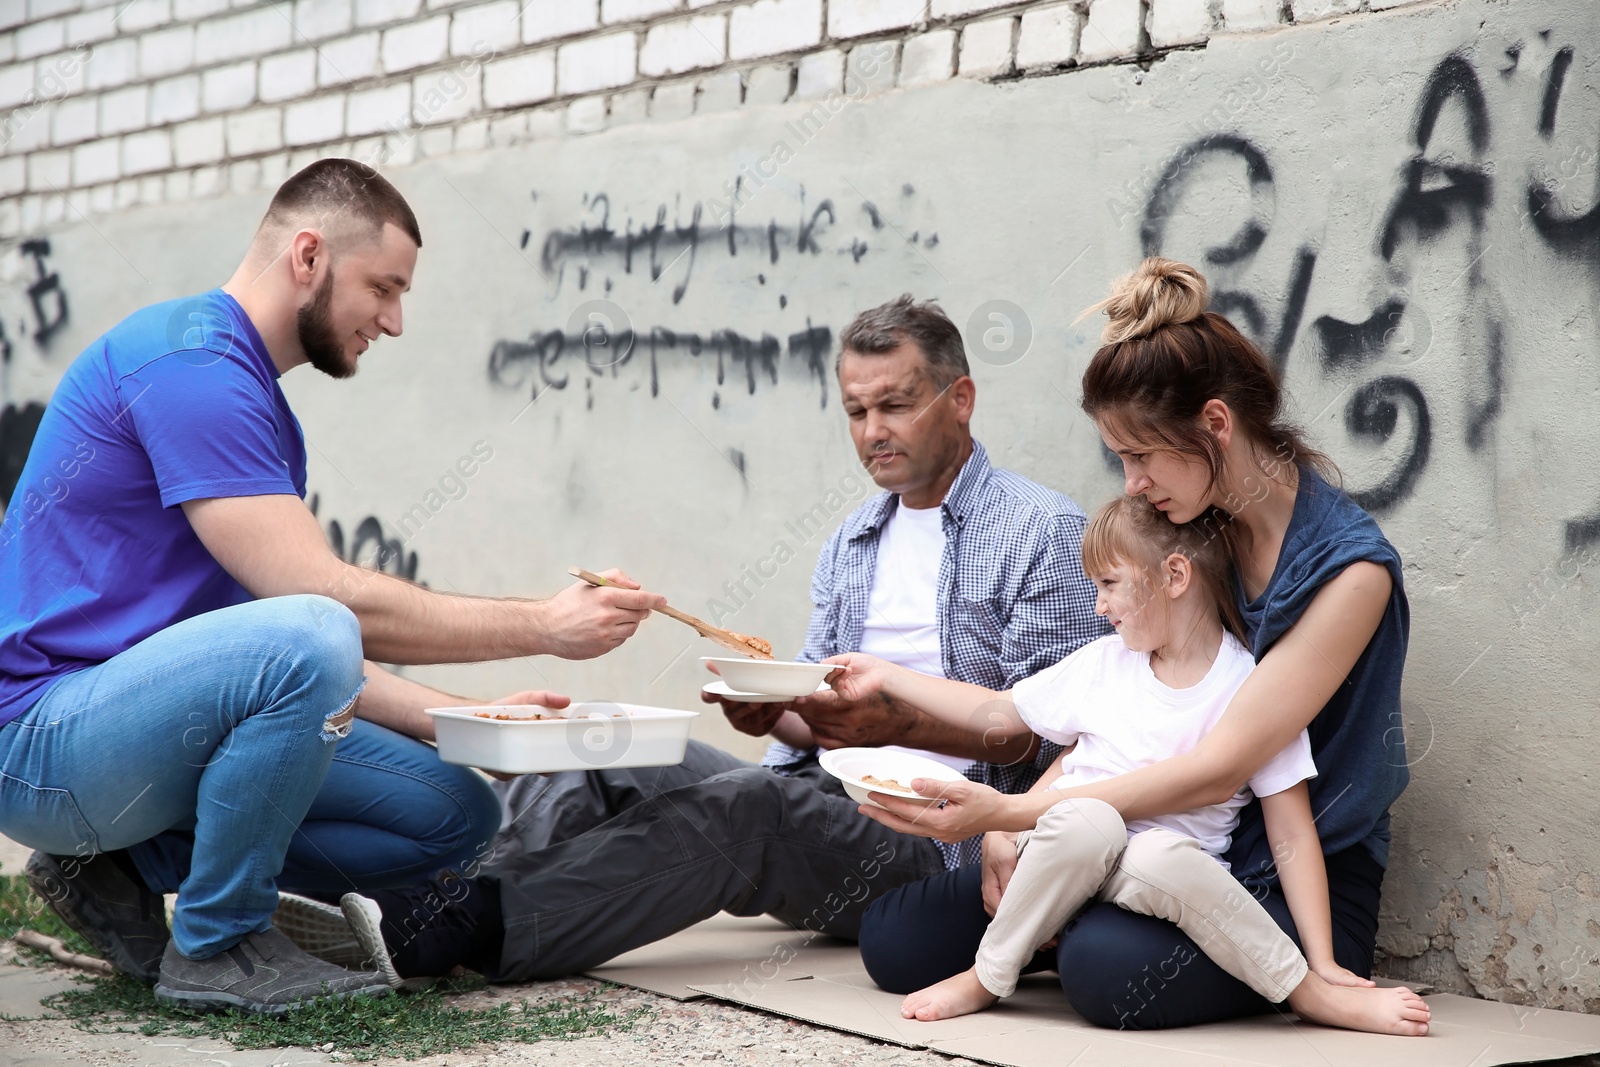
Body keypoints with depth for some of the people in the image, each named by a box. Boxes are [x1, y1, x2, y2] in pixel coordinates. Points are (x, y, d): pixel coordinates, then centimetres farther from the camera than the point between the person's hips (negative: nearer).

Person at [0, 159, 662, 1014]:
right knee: (307, 641, -36)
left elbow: (326, 642, 15)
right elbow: (324, 598, -22)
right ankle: (215, 944, -14)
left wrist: (464, 721, 3)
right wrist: (544, 625, -15)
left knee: (457, 812, 0)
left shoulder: (256, 400, 17)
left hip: (153, 722, 9)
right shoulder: (188, 362, -15)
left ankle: (133, 866, 6)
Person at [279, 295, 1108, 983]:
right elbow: (818, 717, 17)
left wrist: (903, 722, -20)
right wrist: (772, 711, -7)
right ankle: (430, 891, -34)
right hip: (829, 799, 7)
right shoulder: (850, 544, 23)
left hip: (939, 831, -7)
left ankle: (472, 927, -44)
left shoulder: (1043, 532, 1)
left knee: (746, 800, -34)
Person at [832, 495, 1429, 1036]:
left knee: (1162, 857, -39)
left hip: (1166, 876, -2)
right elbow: (997, 711, 22)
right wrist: (886, 676, 20)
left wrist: (1324, 963, -12)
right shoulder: (1102, 665, 9)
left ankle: (1312, 988, -22)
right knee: (1086, 818, -34)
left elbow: (1292, 838, -6)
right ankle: (986, 979, -18)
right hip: (1068, 859, 3)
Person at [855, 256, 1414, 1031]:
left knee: (1109, 969, -36)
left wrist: (1011, 812, -24)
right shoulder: (1186, 529, 6)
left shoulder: (1348, 567, -17)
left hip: (1296, 887, -5)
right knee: (895, 933, -11)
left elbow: (1217, 769, -21)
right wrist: (1010, 830, -8)